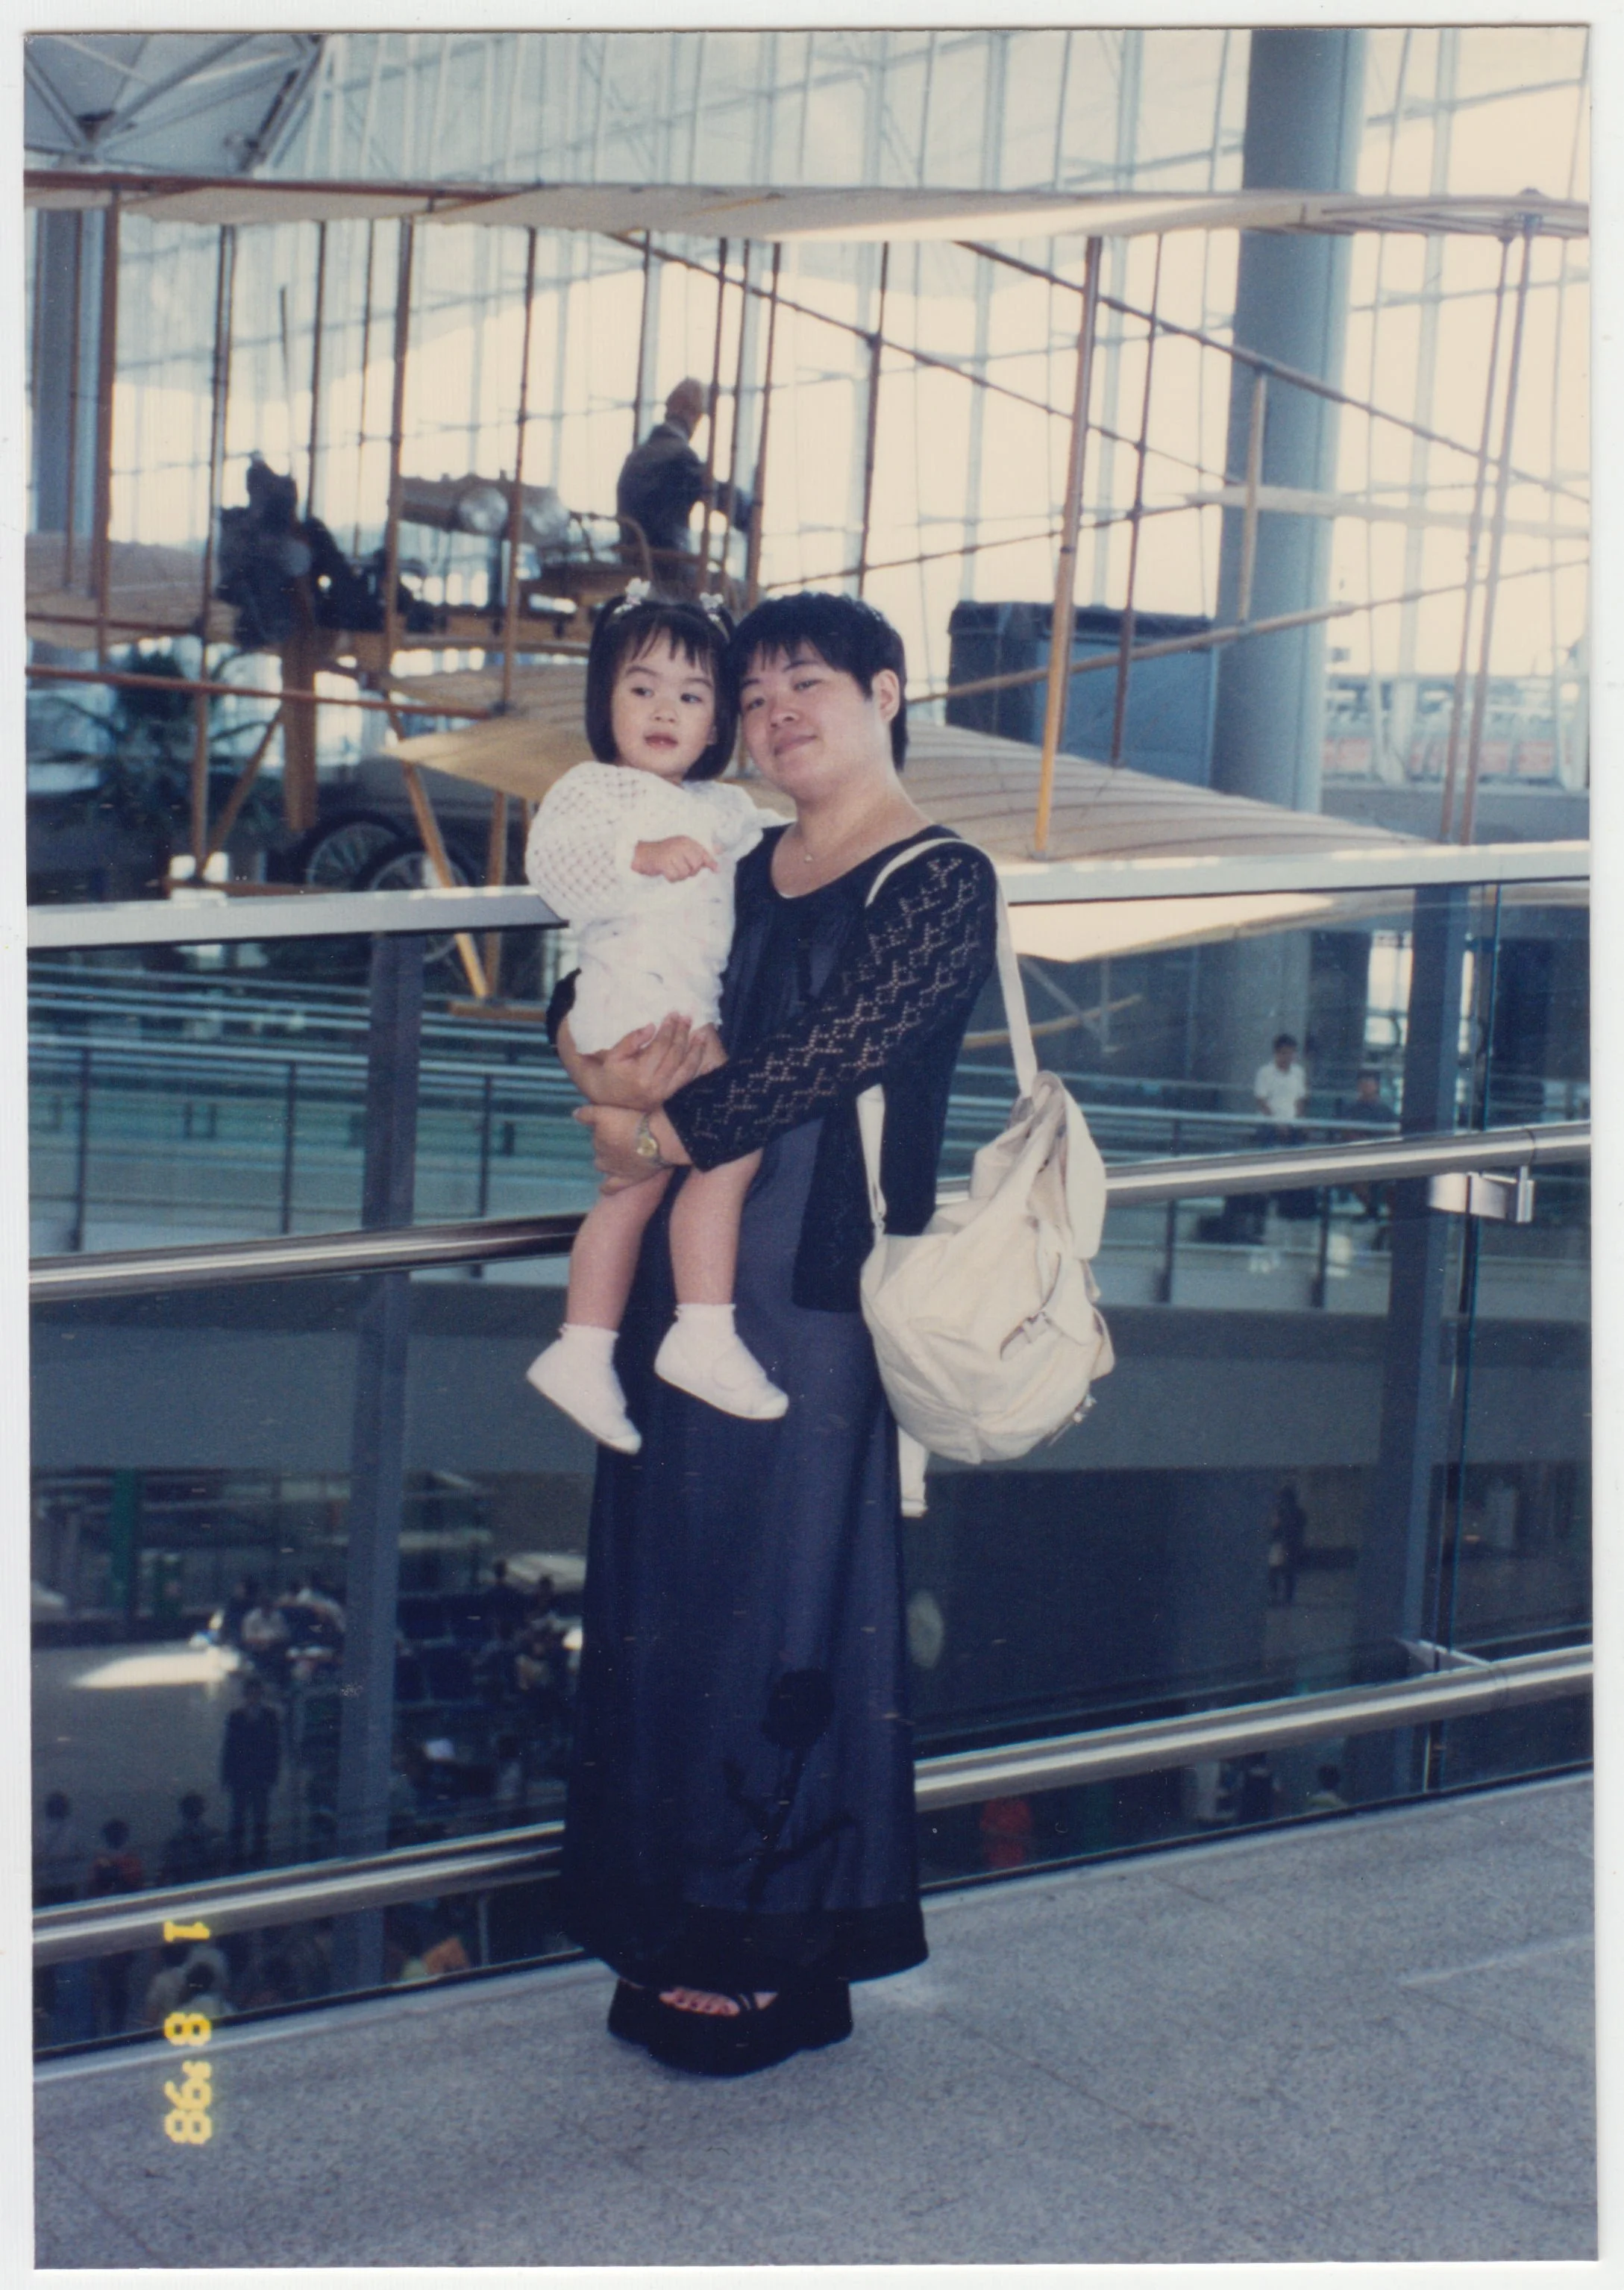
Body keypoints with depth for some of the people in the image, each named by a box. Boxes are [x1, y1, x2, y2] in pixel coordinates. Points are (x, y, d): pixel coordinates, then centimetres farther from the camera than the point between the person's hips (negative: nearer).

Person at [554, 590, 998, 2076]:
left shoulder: (942, 883, -7)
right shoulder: (741, 870, 14)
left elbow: (831, 1054, -17)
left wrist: (661, 1128, -9)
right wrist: (602, 1053, -5)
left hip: (820, 1294, -7)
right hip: (692, 1271, 7)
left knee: (783, 1593, -1)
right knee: (671, 1588, 10)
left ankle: (779, 1960, 13)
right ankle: (687, 1929, 24)